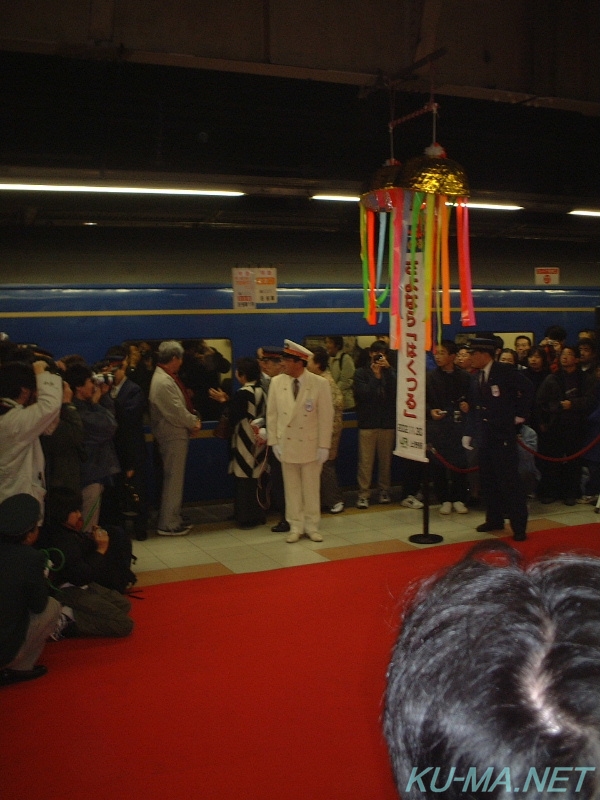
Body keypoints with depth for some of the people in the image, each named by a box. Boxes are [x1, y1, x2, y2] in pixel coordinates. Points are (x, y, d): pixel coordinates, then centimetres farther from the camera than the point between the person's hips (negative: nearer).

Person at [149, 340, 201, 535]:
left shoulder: (168, 378, 12)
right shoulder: (163, 382, -21)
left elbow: (182, 406, 12)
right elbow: (177, 412, -21)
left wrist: (193, 420, -2)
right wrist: (194, 422, -7)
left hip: (176, 435, 10)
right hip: (173, 436, -10)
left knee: (175, 479, 16)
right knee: (173, 480, -3)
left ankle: (173, 520, 26)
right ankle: (168, 524, 5)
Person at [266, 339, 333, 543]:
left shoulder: (320, 384, -10)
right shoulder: (276, 382, -2)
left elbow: (326, 417, -7)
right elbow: (272, 414, 3)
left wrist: (324, 446, -8)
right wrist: (274, 442, 0)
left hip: (311, 445, -2)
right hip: (286, 444, 2)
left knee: (311, 488, 8)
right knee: (292, 488, 9)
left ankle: (312, 526, 22)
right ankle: (296, 527, 21)